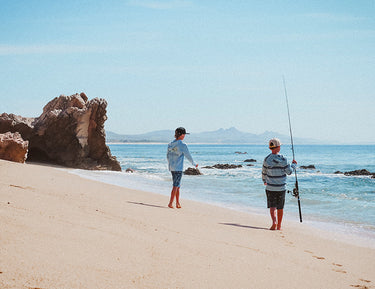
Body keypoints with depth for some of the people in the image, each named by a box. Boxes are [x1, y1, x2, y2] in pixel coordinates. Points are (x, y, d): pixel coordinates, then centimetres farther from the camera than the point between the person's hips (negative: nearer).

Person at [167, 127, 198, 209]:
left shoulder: (170, 145, 6)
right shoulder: (183, 145, -14)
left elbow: (168, 156, 15)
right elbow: (188, 156, -7)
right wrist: (194, 164, 9)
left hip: (171, 167, 7)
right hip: (178, 168, -7)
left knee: (177, 186, 14)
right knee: (176, 186, -3)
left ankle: (178, 203, 15)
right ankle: (170, 203, -5)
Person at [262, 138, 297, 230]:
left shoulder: (267, 159, -6)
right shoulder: (283, 159, -11)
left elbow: (264, 173, 5)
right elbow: (289, 171, -4)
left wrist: (264, 181, 25)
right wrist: (294, 165, 16)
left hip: (270, 187, 0)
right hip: (281, 187, 0)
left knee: (272, 206, 3)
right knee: (280, 208, 12)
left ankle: (274, 222, -20)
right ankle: (279, 226, 20)